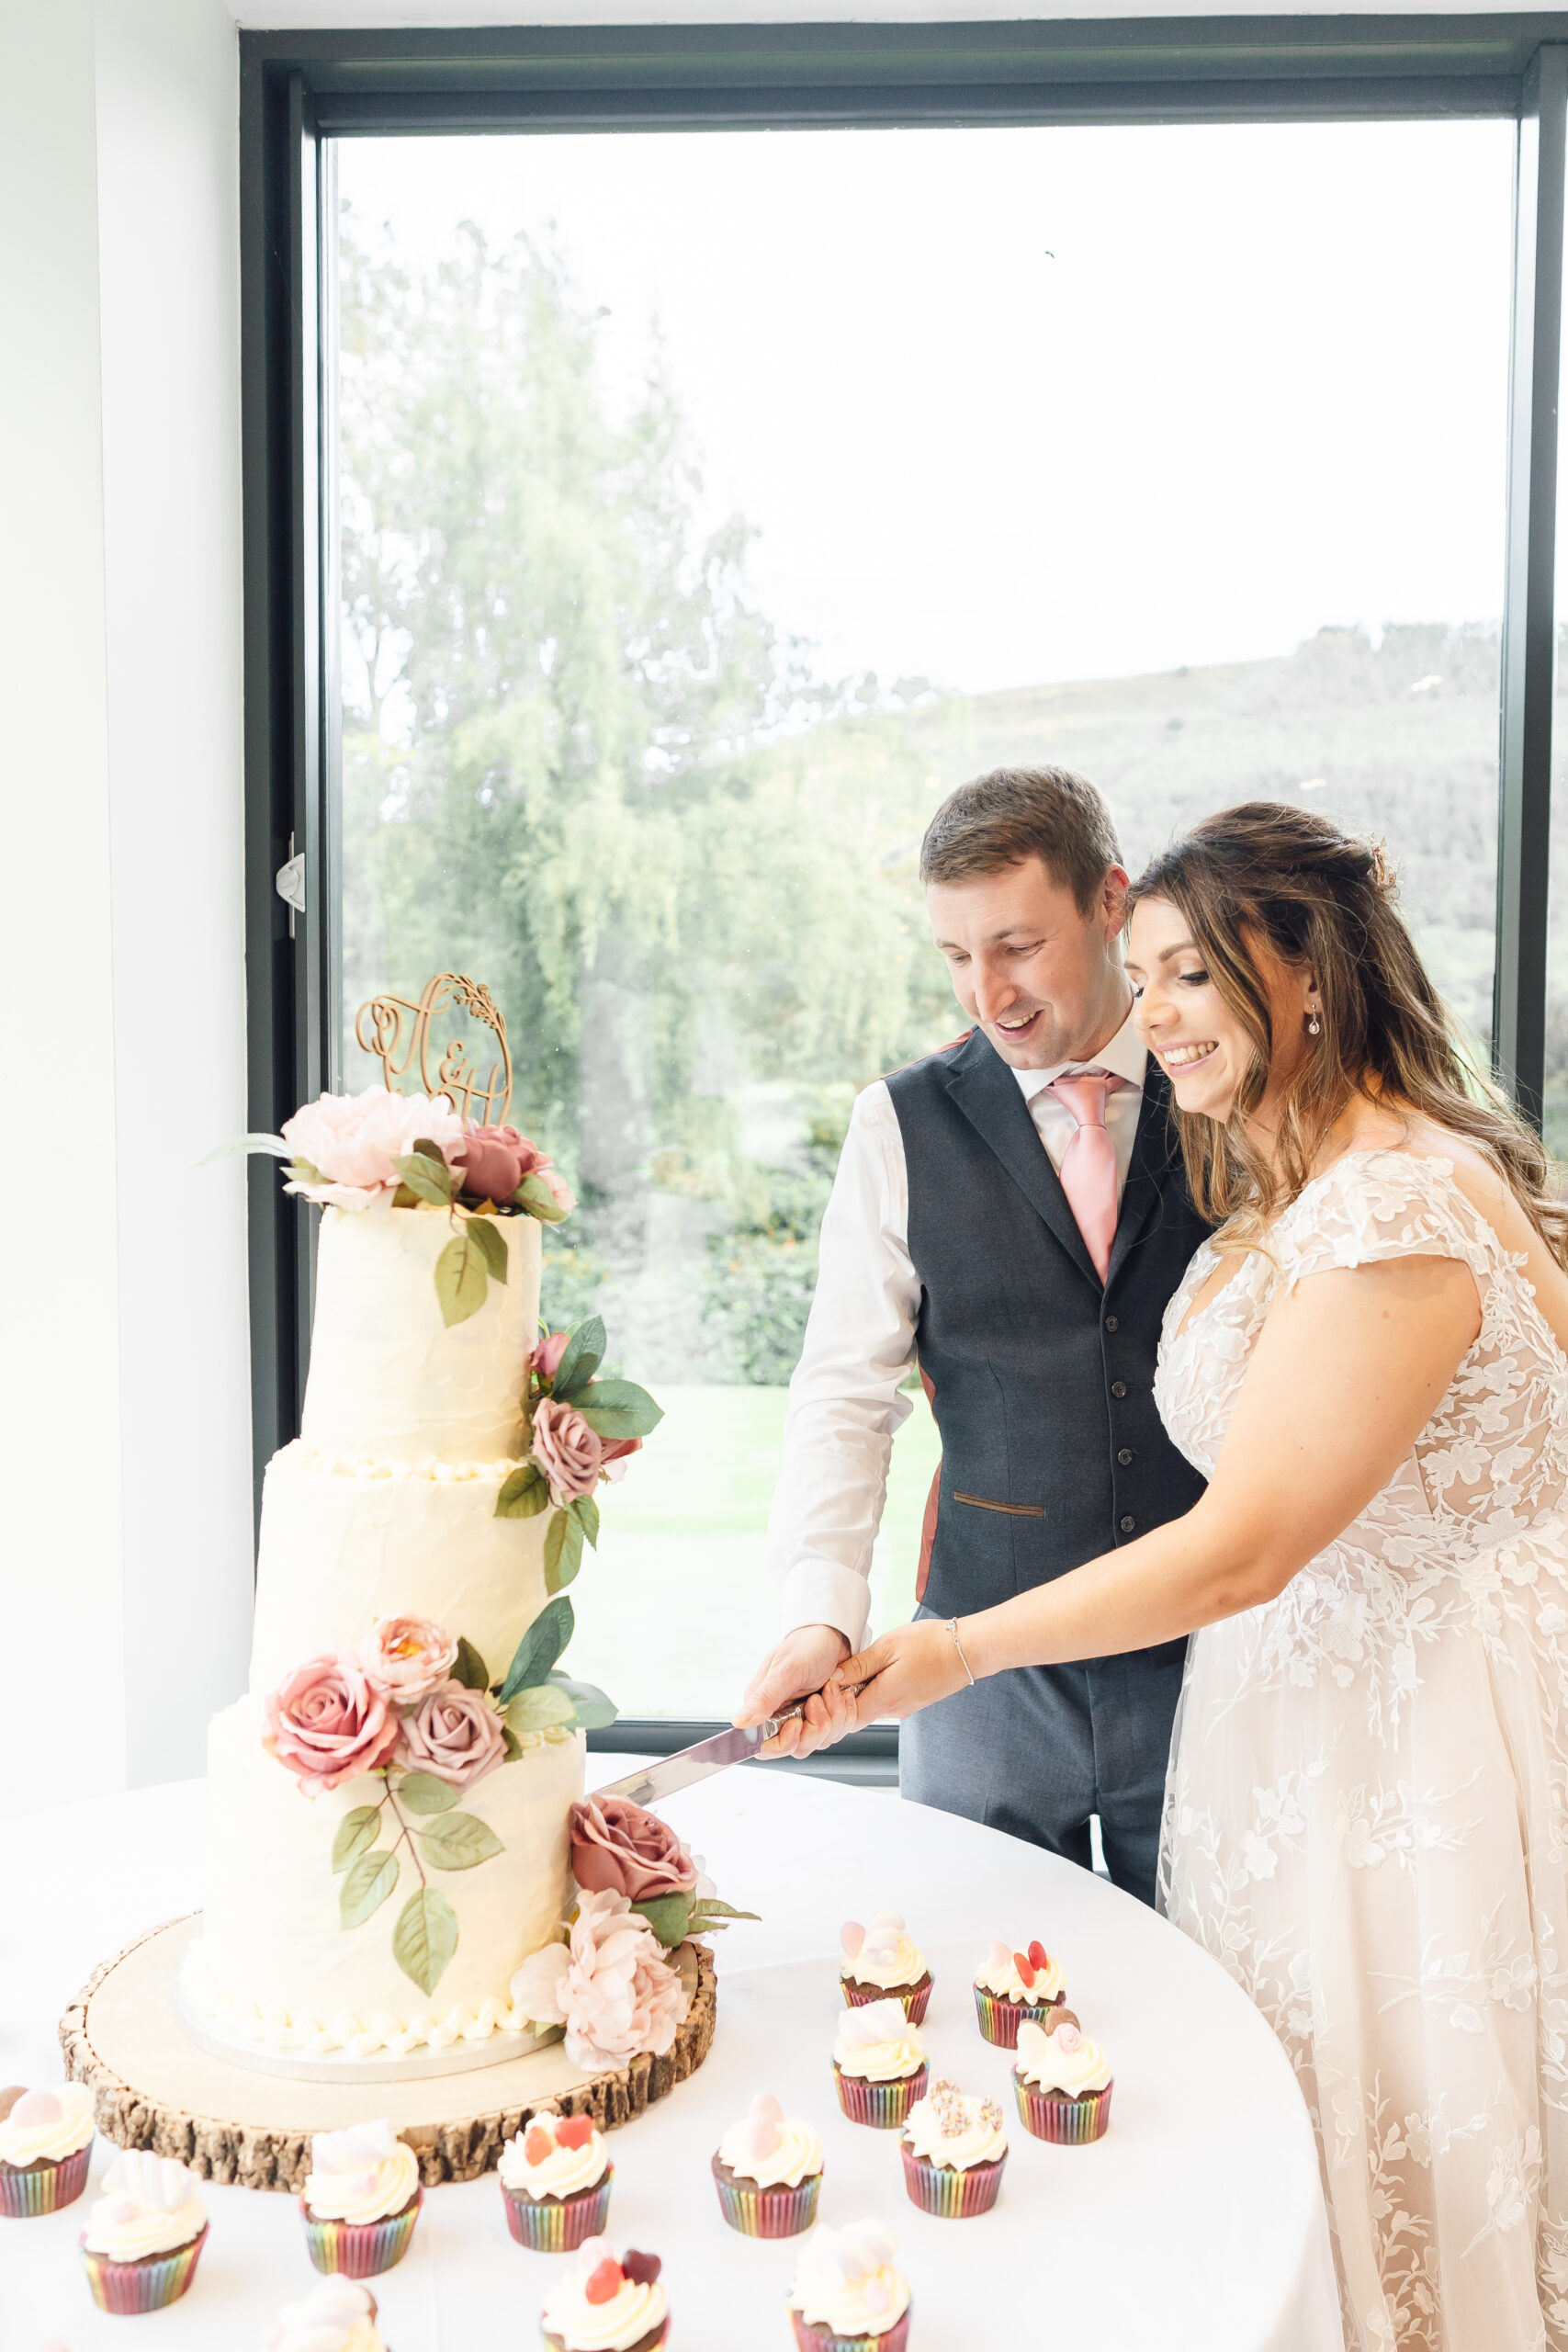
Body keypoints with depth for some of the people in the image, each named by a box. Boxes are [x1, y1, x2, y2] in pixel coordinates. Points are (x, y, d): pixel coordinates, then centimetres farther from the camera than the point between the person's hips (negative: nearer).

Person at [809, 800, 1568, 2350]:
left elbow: (1242, 1549, -23)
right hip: (1300, 1701, 9)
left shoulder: (1401, 1212, -23)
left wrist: (959, 1651, -18)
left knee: (1393, 2145, 8)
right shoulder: (1285, 1191, 8)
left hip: (1413, 1740, -8)